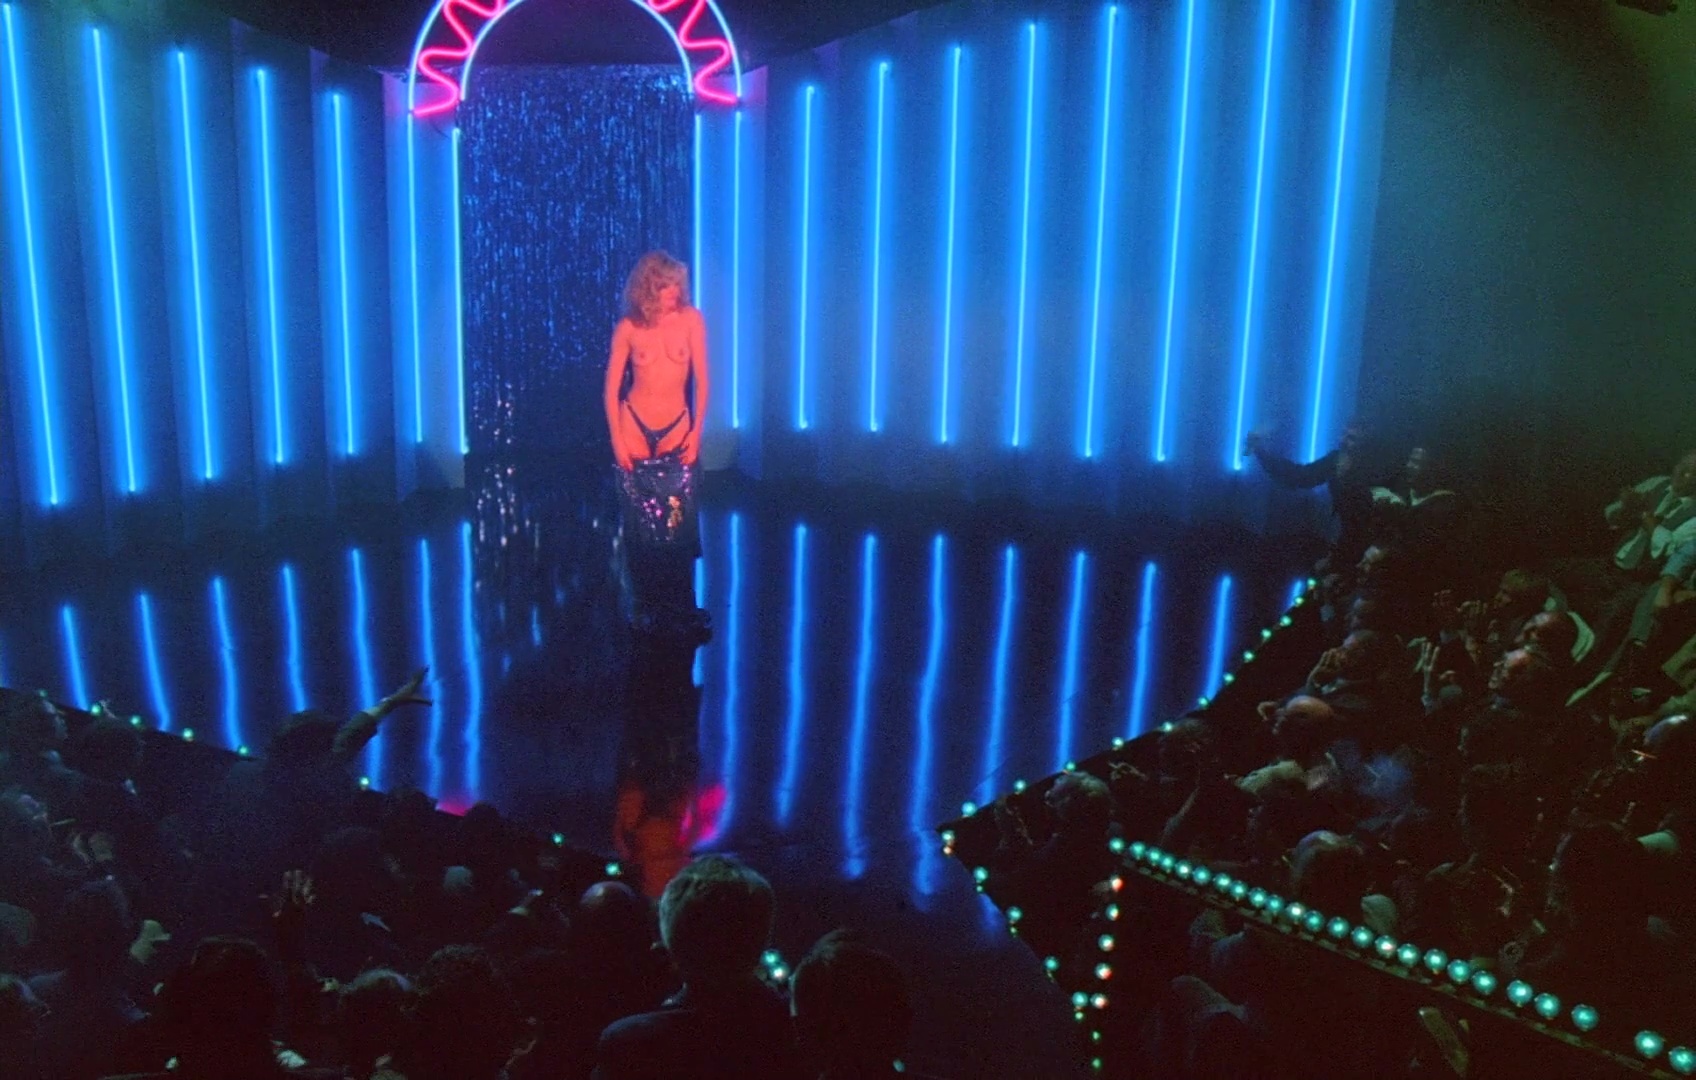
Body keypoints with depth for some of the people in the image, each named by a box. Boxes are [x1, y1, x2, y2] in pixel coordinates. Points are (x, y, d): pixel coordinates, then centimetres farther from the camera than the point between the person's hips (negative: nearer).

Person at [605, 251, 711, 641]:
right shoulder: (628, 328, -4)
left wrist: (696, 431, -5)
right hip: (634, 428, 0)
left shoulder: (690, 319, -5)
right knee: (641, 526, 6)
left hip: (677, 430, 0)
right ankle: (649, 606, 19)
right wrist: (616, 439, -4)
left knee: (678, 526, -3)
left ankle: (679, 609, 9)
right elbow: (612, 387, 1)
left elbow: (701, 380, -2)